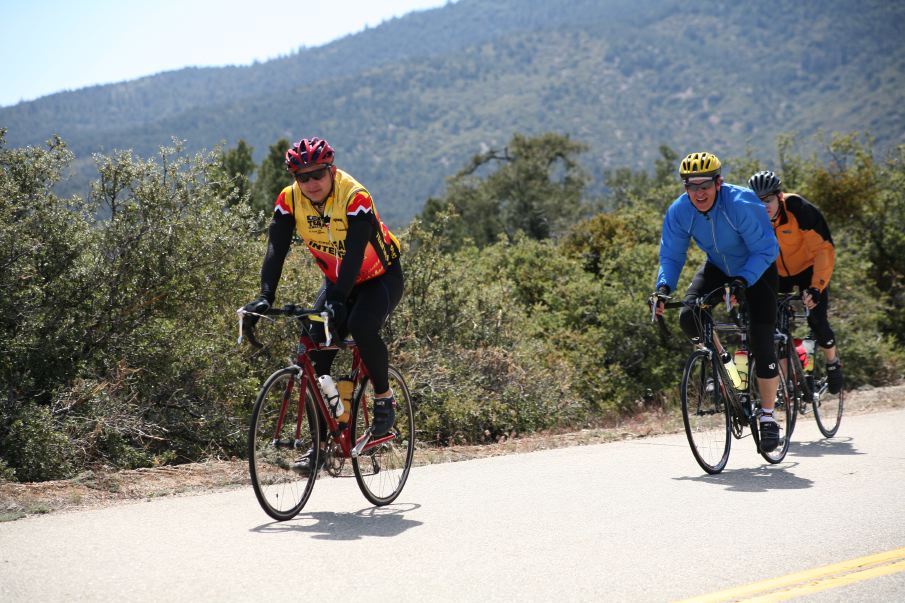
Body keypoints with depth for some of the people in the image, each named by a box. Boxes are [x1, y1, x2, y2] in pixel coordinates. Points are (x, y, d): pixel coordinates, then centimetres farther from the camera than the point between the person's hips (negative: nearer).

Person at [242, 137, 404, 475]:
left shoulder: (354, 197, -29)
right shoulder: (290, 200, -14)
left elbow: (354, 253, -37)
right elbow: (276, 250, -20)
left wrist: (338, 300, -48)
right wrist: (265, 297, -34)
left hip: (381, 278, -5)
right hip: (337, 280, 5)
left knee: (361, 327, -34)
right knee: (316, 356, -8)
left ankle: (384, 399, -11)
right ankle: (319, 445, -2)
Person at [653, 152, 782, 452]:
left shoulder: (742, 204, -32)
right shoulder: (678, 212, -20)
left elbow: (766, 250, -28)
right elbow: (671, 256, -13)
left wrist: (742, 281, -43)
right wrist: (664, 286, -32)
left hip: (757, 271, -4)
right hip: (718, 268, 4)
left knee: (761, 343, -12)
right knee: (688, 318, -23)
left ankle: (768, 417, 4)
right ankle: (723, 362, 7)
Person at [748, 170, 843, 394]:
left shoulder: (800, 210, -31)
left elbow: (824, 249, -30)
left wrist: (816, 288, -39)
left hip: (808, 268, -3)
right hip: (776, 273, 3)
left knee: (816, 320, -18)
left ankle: (833, 363, 12)